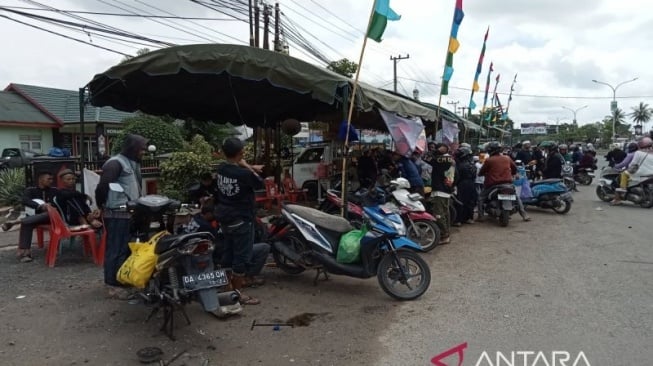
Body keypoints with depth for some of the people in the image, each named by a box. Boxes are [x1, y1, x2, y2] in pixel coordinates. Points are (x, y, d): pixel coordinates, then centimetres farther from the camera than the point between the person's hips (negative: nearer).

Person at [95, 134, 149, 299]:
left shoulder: (133, 163, 19)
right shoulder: (115, 163, -13)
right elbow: (102, 186, -18)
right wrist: (102, 206, -5)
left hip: (129, 213, 10)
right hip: (117, 215, -10)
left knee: (127, 247, 15)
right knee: (116, 249, -6)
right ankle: (113, 284, 0)